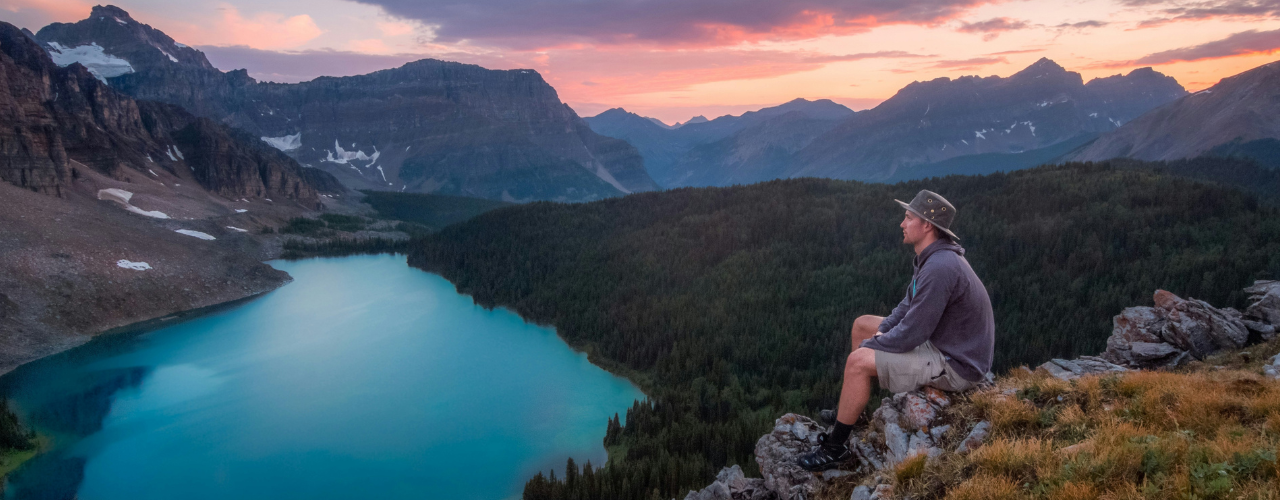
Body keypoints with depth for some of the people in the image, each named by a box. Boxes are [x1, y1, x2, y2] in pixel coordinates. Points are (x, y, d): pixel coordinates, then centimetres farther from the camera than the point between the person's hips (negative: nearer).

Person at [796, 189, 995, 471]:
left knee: (858, 362, -19)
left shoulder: (939, 268, -29)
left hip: (956, 366, -11)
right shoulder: (932, 258, 5)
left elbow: (909, 336, -27)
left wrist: (869, 345, -11)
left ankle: (834, 448, -4)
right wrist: (881, 332, 1)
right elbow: (910, 305, 18)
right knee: (863, 324, 15)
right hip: (942, 343, 11)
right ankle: (849, 407, 28)